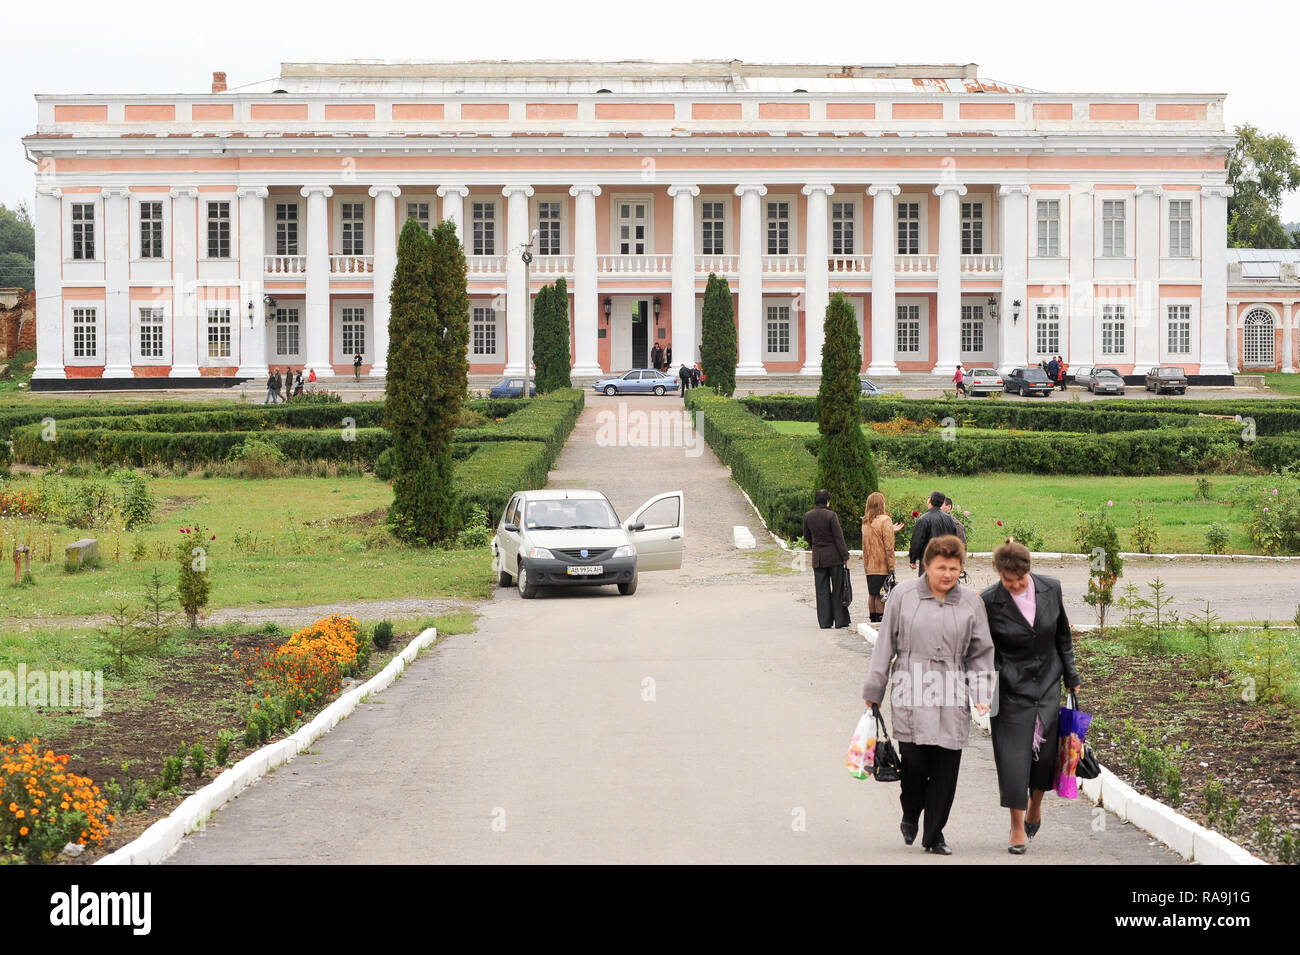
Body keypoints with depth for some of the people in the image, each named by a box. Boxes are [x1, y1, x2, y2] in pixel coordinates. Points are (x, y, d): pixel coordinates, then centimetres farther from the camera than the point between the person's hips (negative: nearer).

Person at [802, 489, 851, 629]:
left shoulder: (808, 516, 2)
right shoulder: (831, 515, -12)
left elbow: (807, 537, 13)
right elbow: (839, 538, -11)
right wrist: (845, 557, -6)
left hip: (817, 558, 4)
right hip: (834, 557, -4)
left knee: (822, 591, 7)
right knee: (838, 589, 5)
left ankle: (825, 621, 6)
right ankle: (840, 620, 5)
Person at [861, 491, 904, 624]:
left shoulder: (865, 522, 9)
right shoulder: (885, 520, -11)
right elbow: (888, 546, -14)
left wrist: (891, 530, 25)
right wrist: (891, 566, -12)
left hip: (869, 566, 6)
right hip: (882, 565, -6)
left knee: (872, 594, 12)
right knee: (881, 595, -4)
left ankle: (873, 619, 16)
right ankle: (880, 620, -5)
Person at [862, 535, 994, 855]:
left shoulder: (971, 602, 8)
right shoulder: (903, 595, 3)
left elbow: (980, 653, 13)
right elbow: (885, 645, 8)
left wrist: (982, 694, 2)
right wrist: (873, 691, 9)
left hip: (951, 696, 2)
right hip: (911, 694, -2)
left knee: (945, 768, 0)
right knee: (914, 761, -9)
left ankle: (934, 835, 15)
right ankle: (910, 815, 22)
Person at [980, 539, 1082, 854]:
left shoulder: (1051, 589, -3)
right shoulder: (989, 602, -12)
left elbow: (1063, 635, 10)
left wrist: (1071, 675, 13)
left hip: (1048, 684, 3)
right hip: (1011, 689, -3)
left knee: (1047, 752, 2)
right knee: (1013, 755, -4)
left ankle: (1035, 803, 32)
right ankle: (1017, 827, 8)